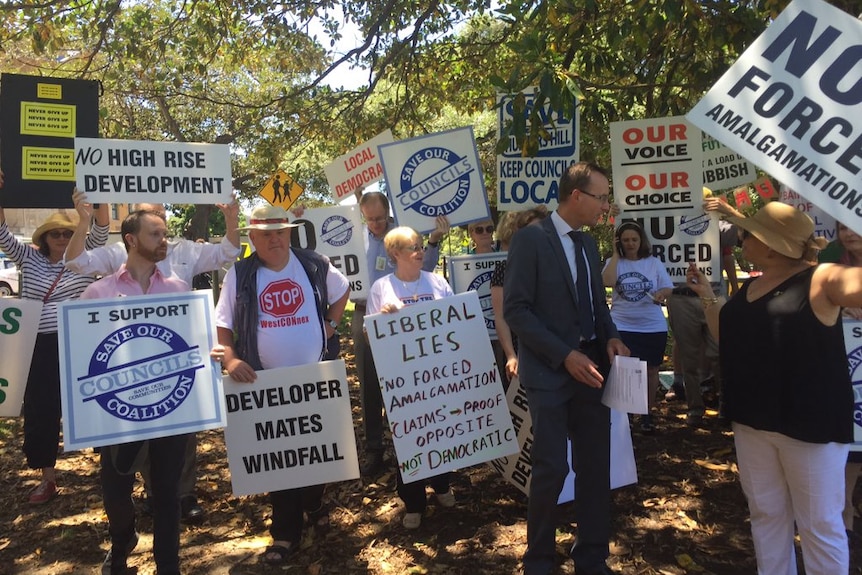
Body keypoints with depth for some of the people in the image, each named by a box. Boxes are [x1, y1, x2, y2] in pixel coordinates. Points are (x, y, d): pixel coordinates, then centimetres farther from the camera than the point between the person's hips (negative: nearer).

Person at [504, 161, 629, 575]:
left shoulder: (588, 244, 12)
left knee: (596, 467, 11)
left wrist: (611, 338, -2)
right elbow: (516, 310, -16)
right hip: (550, 373, -6)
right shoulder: (531, 239, -11)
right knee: (552, 468, 1)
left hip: (590, 368, 7)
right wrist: (565, 355, -20)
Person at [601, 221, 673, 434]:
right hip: (622, 326, -2)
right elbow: (608, 281, -21)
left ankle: (647, 414, 26)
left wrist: (662, 294, -19)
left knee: (650, 369, 11)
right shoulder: (614, 262, 0)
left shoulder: (654, 262, 3)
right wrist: (616, 254, -15)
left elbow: (668, 288, 4)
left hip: (653, 327, 2)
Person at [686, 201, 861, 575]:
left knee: (819, 523, 6)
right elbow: (727, 338, 17)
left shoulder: (820, 280, -12)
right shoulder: (750, 287, 10)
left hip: (810, 423, -7)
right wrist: (706, 295, 13)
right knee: (765, 514, 18)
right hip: (753, 421, 7)